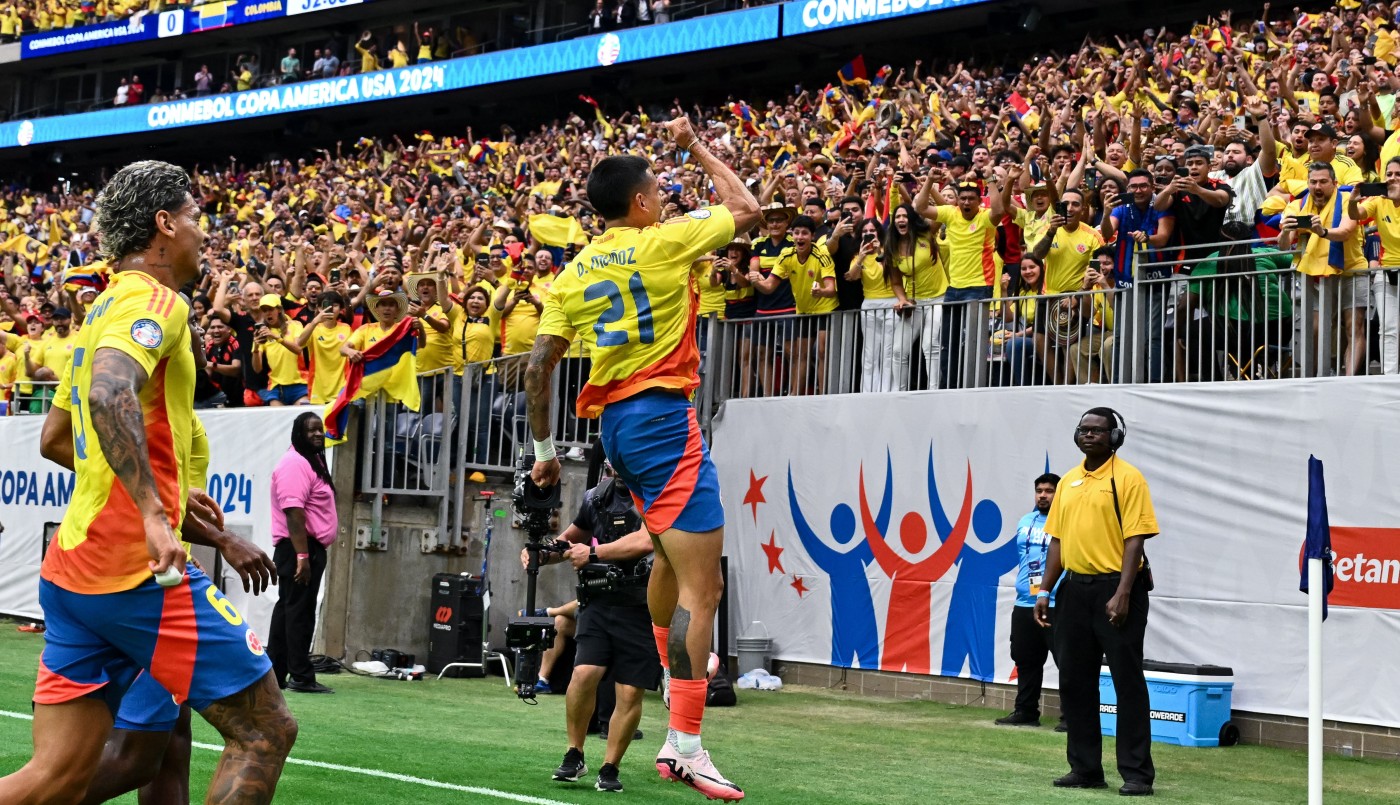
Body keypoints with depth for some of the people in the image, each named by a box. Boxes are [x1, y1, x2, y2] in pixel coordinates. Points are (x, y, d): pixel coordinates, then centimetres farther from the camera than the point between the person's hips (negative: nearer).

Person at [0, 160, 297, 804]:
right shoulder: (155, 300, -9)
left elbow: (56, 439, 31)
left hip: (70, 566, 9)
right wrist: (153, 512, -35)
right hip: (137, 566, -9)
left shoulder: (105, 306, 21)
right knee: (265, 730, -1)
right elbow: (110, 394, -29)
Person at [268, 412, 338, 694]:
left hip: (308, 548, 11)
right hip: (299, 548, -11)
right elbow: (293, 512, -24)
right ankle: (301, 677, -7)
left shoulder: (312, 461, 19)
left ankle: (274, 674, 17)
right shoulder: (296, 464, -16)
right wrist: (302, 556, -28)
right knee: (299, 611, -8)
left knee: (288, 610, 12)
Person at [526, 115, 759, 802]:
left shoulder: (573, 273, 11)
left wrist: (544, 450, 16)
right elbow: (746, 209, 10)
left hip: (613, 421, 8)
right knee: (701, 585, -10)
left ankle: (673, 675, 39)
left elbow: (538, 366, 8)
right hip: (662, 415, -8)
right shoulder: (663, 241, -4)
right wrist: (696, 147, 20)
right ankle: (684, 744, -16)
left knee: (671, 552, 29)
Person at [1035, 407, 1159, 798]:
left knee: (1127, 682, -2)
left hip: (1115, 589, -7)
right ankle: (1085, 768, 18)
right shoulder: (1068, 481, 13)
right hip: (1074, 589, 7)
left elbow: (1134, 539, -13)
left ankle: (1137, 773, 3)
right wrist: (1045, 590, 10)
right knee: (1075, 682, 9)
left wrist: (1123, 594, -20)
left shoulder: (1128, 478, -7)